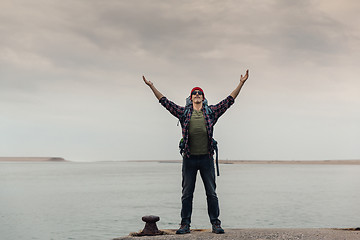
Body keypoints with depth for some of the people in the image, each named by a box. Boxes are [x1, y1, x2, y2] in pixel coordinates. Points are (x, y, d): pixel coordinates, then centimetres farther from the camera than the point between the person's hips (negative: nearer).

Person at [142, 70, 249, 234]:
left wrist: (241, 84, 1)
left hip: (206, 158, 0)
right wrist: (152, 87, 4)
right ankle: (185, 224, 12)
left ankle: (215, 223, 11)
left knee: (211, 193, 5)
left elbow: (229, 100, 6)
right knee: (187, 193, 6)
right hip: (189, 158, 0)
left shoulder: (211, 112, 7)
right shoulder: (184, 112, 7)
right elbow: (165, 102, 8)